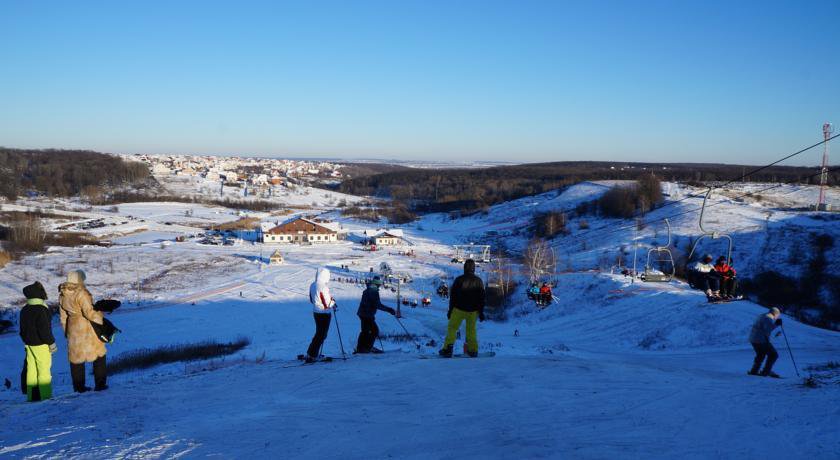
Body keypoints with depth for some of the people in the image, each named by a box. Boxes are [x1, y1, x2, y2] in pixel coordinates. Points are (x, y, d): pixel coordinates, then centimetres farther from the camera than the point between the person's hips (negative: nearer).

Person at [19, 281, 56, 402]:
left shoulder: (24, 310, 10)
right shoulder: (40, 310, -18)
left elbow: (22, 330, 17)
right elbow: (44, 329, -19)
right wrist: (51, 342, -10)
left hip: (29, 344, 8)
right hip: (41, 345, -8)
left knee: (31, 369, 11)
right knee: (44, 370, -3)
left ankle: (31, 396, 15)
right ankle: (45, 395, -3)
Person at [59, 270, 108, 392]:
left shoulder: (62, 295, 3)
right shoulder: (81, 293, -21)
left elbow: (63, 316, 11)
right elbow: (89, 312, -22)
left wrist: (66, 331, 20)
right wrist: (99, 315, -2)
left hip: (72, 329, 7)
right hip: (87, 328, -7)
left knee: (76, 357, 15)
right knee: (99, 355, 8)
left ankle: (78, 386, 19)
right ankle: (100, 384, 9)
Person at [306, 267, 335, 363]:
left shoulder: (312, 286, 3)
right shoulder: (323, 287, -23)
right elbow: (326, 304, -21)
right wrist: (333, 301, 1)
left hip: (316, 312, 8)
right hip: (324, 314, -8)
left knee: (319, 333, 21)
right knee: (321, 335, 1)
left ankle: (312, 354, 25)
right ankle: (312, 356, 0)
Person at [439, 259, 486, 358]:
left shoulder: (459, 280, -8)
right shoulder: (478, 281, -1)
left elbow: (452, 296, -4)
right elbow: (481, 298, 3)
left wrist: (450, 310, 4)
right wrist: (481, 312, 10)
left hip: (459, 309, -2)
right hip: (473, 311, 2)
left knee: (452, 328, 7)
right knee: (471, 330, 17)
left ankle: (448, 348, -8)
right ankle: (473, 350, 18)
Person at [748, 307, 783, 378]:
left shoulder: (762, 316, 15)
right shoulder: (769, 319, -14)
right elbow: (767, 329, -26)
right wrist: (776, 324, -18)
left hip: (752, 339, 10)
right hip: (761, 340, -10)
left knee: (760, 355, 27)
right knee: (773, 355, 1)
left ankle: (754, 371, 29)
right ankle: (766, 371, 0)